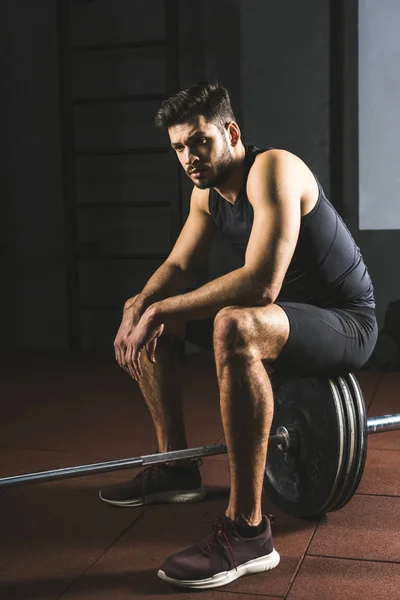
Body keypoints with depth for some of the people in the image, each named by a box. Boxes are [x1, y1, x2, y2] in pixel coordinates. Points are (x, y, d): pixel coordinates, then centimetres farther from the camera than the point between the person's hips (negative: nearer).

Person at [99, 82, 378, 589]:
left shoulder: (272, 170, -23)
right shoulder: (207, 192, 4)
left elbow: (261, 284, -35)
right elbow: (178, 267, 6)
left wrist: (161, 309, -33)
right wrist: (141, 304, -16)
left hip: (345, 323, -9)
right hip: (291, 312, 9)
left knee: (234, 326, -41)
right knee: (145, 317, 9)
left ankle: (247, 532, -34)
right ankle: (176, 467, 16)